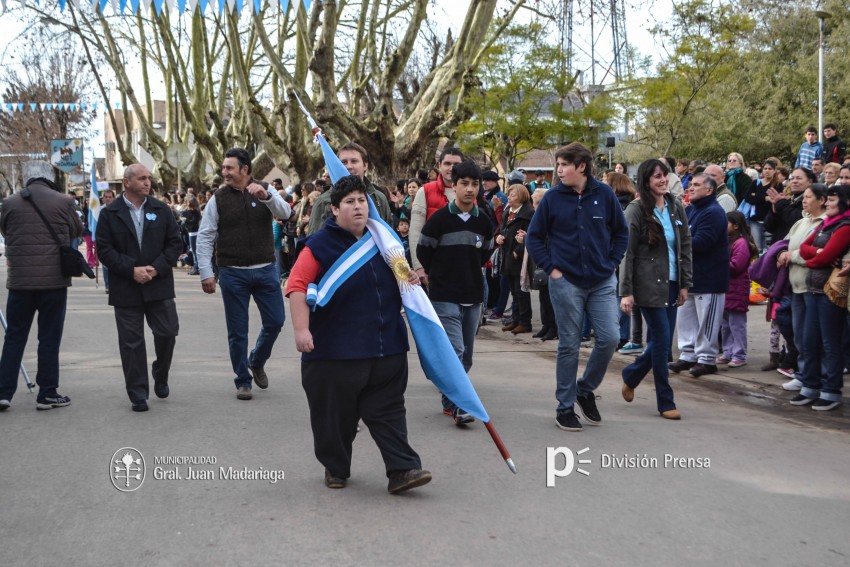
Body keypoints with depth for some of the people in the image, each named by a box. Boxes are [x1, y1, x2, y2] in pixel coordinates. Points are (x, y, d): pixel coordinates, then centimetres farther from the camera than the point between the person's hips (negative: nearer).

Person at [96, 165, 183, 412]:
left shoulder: (161, 210, 7)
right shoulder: (110, 214, 0)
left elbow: (175, 243, 4)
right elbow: (104, 250, -5)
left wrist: (157, 268, -9)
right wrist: (132, 270, -14)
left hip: (159, 285, 2)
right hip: (126, 288, -2)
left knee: (167, 332, 1)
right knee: (131, 342, 2)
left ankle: (160, 377, 29)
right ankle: (138, 394, 10)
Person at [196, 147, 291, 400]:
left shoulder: (265, 192, 2)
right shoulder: (218, 199, 0)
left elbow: (285, 213, -14)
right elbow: (205, 237, -1)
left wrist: (265, 196, -33)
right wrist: (206, 273, -8)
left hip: (266, 270, 1)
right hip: (233, 273, -1)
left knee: (275, 322, 5)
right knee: (237, 331, 4)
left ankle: (256, 362, 32)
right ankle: (243, 381, 19)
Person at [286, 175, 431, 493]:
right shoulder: (319, 245, -7)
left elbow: (395, 281, 28)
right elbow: (297, 287, -13)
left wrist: (409, 279, 6)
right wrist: (301, 329, -23)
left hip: (387, 348, 4)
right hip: (335, 350, -4)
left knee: (388, 411, 3)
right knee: (335, 414, 7)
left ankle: (402, 470, 3)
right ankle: (336, 468, 27)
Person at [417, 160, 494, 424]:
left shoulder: (484, 221, 4)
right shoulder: (439, 219, -10)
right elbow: (423, 251, 3)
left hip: (473, 296, 5)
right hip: (445, 297, -5)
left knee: (465, 355, 10)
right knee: (454, 351, -14)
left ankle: (450, 401, 23)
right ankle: (457, 405, -11)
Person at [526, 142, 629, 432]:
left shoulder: (604, 194, -1)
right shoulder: (553, 197, -4)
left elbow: (621, 232, 10)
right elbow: (534, 237, 2)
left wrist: (611, 263, 3)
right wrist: (551, 268, -4)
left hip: (602, 282, 2)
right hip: (566, 282, -2)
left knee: (609, 337, -4)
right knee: (569, 345, 3)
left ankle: (586, 389, 21)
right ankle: (565, 407, 16)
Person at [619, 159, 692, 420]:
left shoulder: (676, 207, 9)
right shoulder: (636, 210, -7)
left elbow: (685, 247, 12)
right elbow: (627, 253, -9)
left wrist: (685, 283, 7)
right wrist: (626, 292, -13)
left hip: (671, 284, 6)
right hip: (649, 285, -6)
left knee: (660, 341, 8)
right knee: (662, 340, -5)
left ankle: (631, 375, 35)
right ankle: (665, 402, 5)